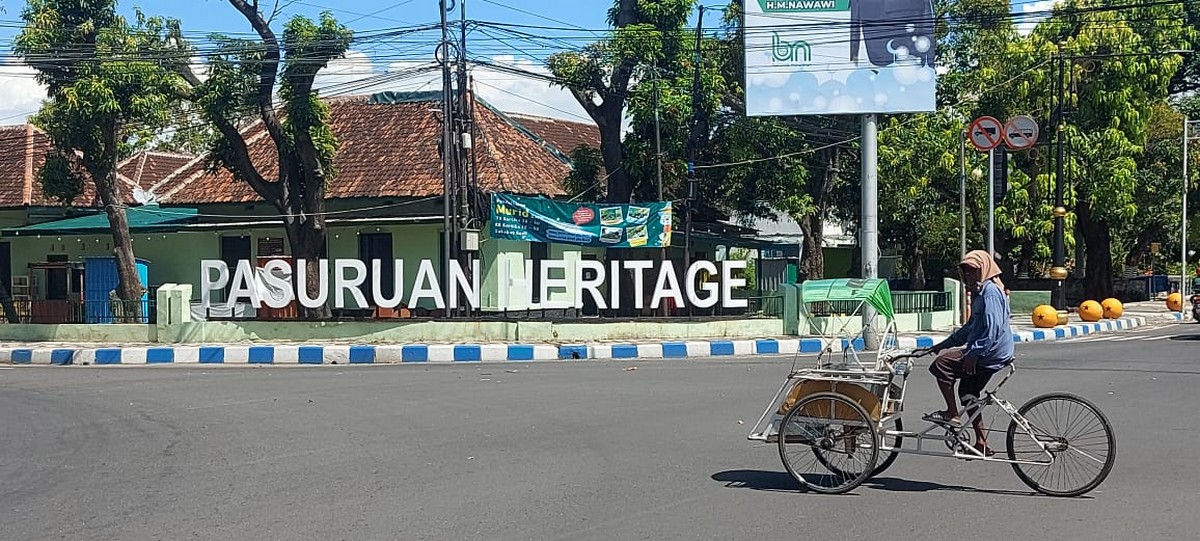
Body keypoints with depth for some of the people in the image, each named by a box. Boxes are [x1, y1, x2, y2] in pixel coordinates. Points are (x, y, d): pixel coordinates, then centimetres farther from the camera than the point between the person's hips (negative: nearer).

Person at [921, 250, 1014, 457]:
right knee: (967, 392, 15)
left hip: (991, 354, -11)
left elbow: (993, 329, -24)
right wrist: (943, 345, 23)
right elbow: (971, 327, 26)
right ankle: (982, 443, 21)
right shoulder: (979, 292, 19)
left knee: (941, 364, -19)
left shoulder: (990, 292, -14)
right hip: (986, 354, 11)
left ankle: (952, 414, -11)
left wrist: (974, 353, -30)